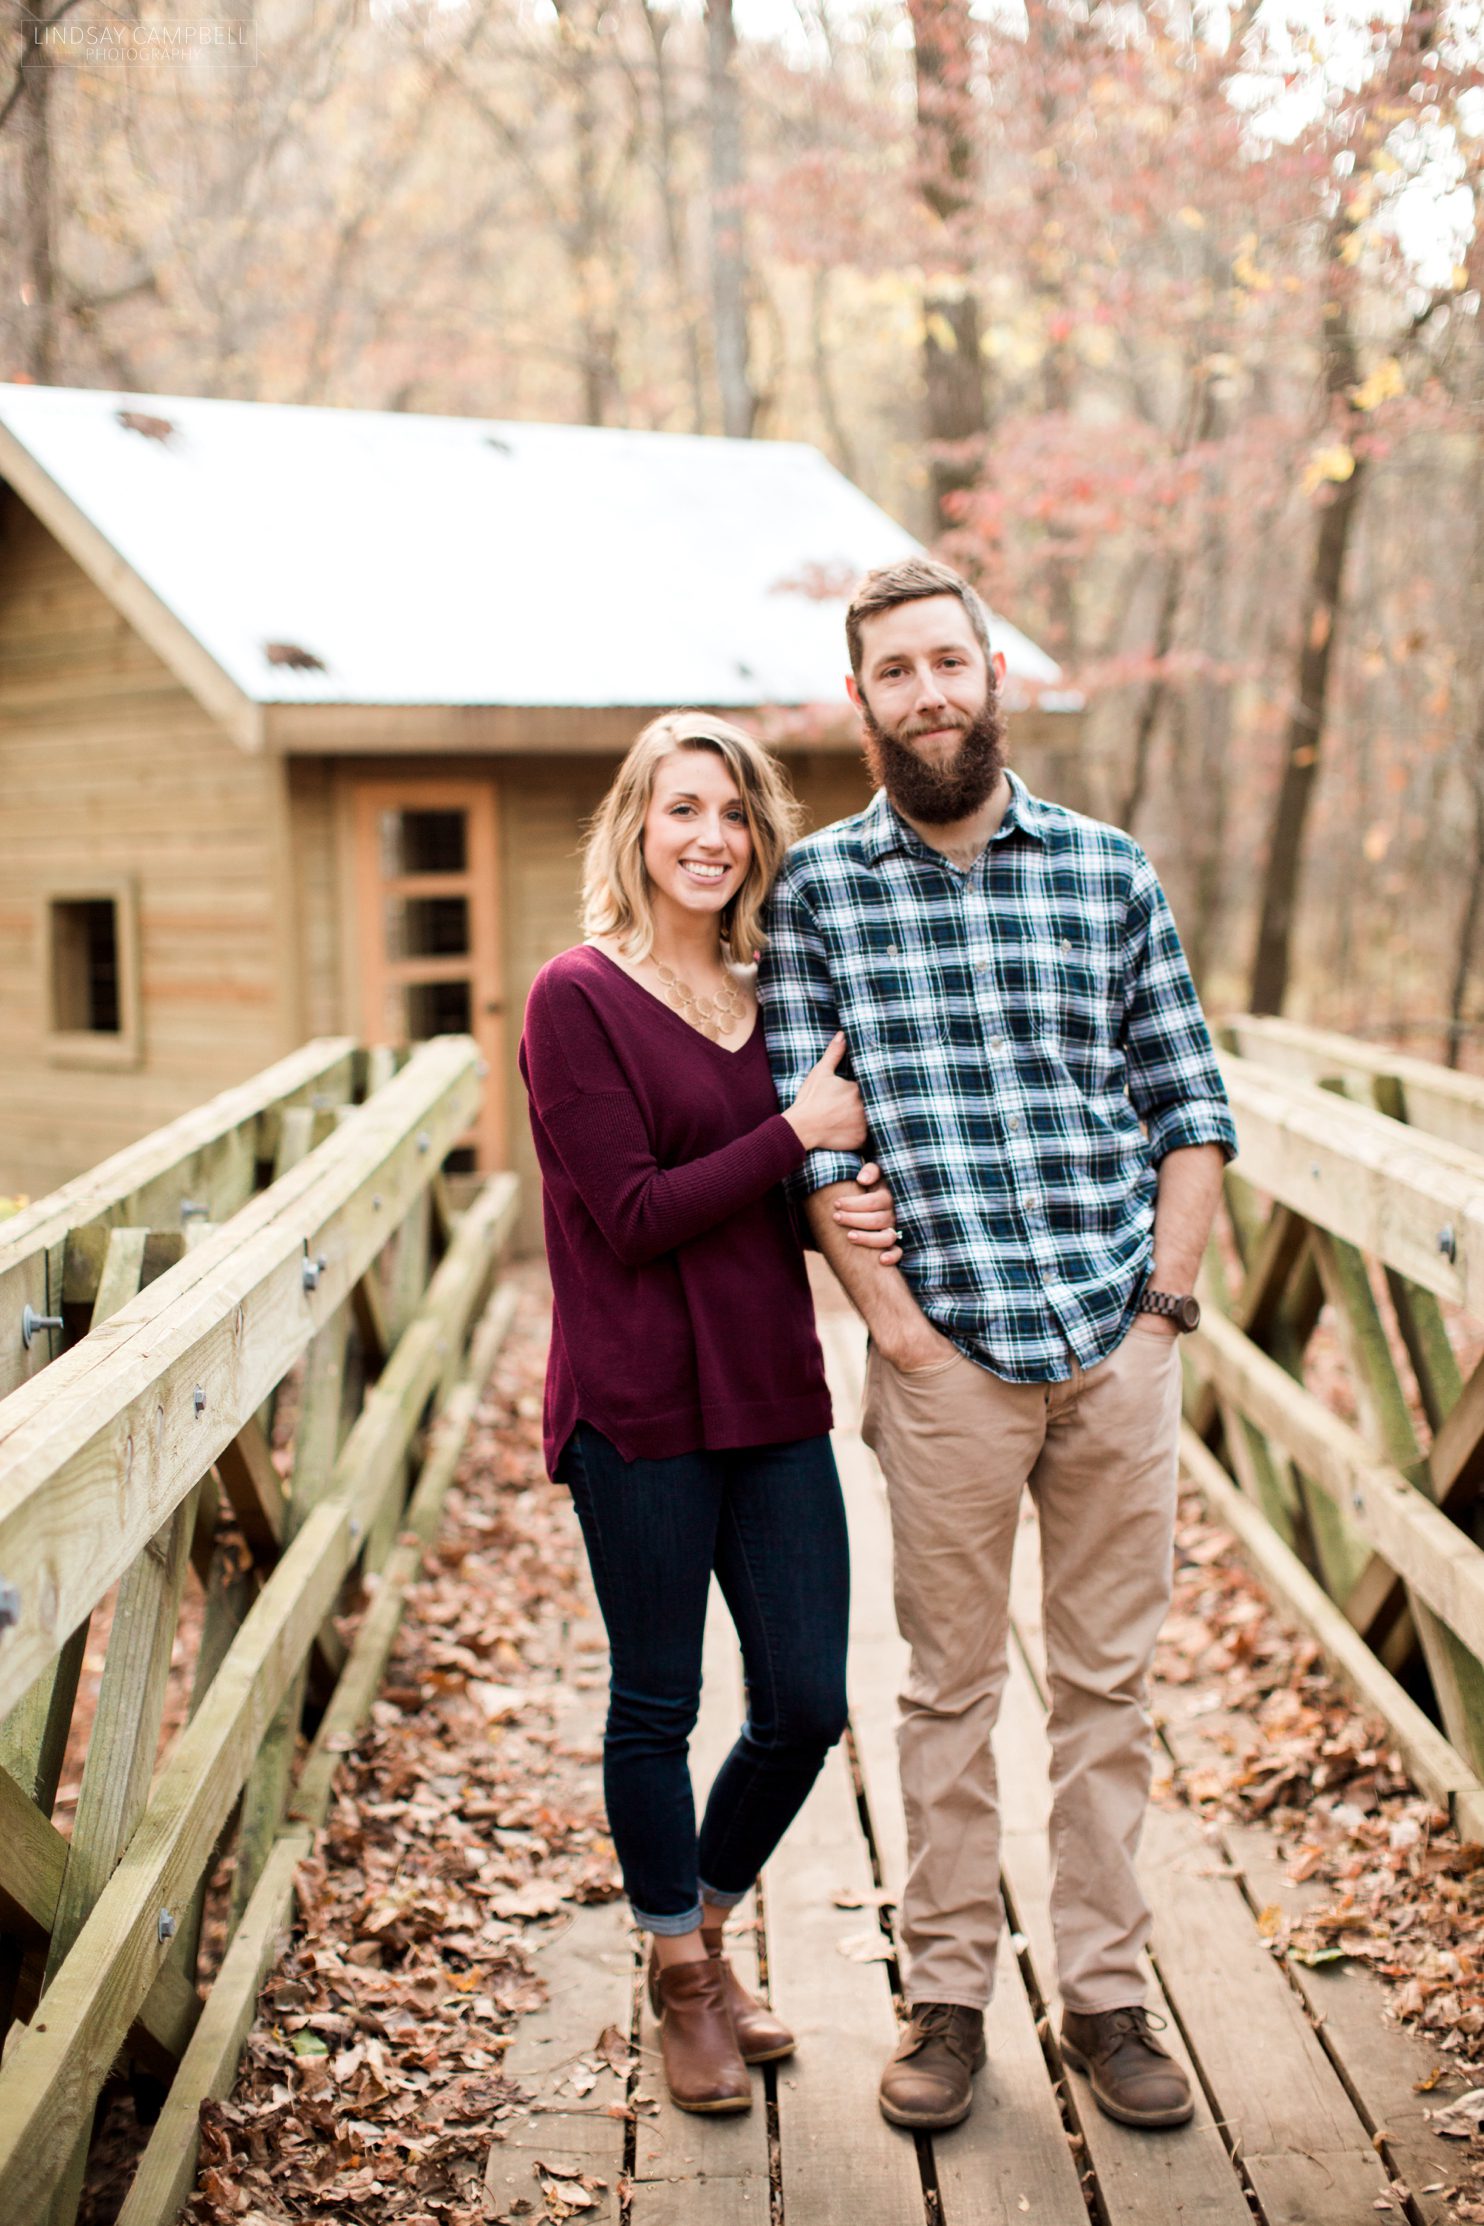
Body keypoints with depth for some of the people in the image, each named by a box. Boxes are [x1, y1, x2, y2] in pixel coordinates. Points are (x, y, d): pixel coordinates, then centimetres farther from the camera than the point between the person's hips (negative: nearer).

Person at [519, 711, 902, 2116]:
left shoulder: (767, 998, 11)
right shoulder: (578, 997, -8)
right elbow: (633, 1217, -14)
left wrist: (854, 1213, -5)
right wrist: (799, 1131, -14)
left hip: (773, 1396, 6)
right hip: (640, 1407, -6)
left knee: (807, 1706, 9)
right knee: (656, 1708, 8)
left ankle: (703, 1932, 35)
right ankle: (681, 1987, 30)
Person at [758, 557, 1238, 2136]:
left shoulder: (1108, 869, 6)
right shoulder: (820, 887, 1)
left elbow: (1190, 1102, 8)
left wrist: (1166, 1294, 0)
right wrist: (886, 1313, -9)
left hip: (1120, 1342, 2)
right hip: (946, 1355, -2)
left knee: (1108, 1681, 11)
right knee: (949, 1690, 9)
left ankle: (1105, 1995, 23)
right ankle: (947, 1998, 22)